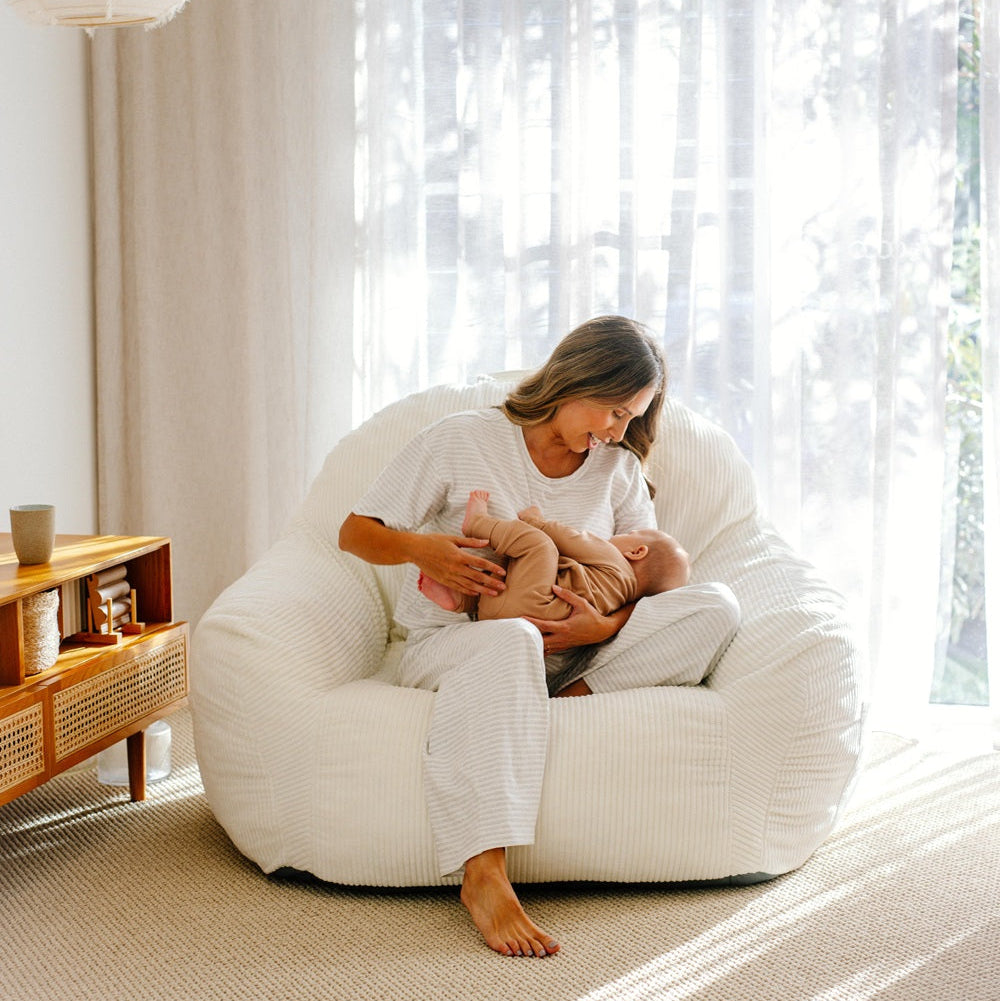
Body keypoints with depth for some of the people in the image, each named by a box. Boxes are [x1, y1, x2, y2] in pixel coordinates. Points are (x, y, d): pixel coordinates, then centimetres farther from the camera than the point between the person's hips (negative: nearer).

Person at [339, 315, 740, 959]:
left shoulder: (619, 470, 11)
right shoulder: (462, 440, 0)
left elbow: (656, 577, 5)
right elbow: (356, 532, 0)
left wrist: (607, 627, -18)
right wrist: (422, 549, -22)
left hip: (566, 654, 4)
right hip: (446, 645, -4)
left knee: (716, 606, -16)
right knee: (510, 642, -44)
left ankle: (575, 701, -30)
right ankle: (484, 876, -51)